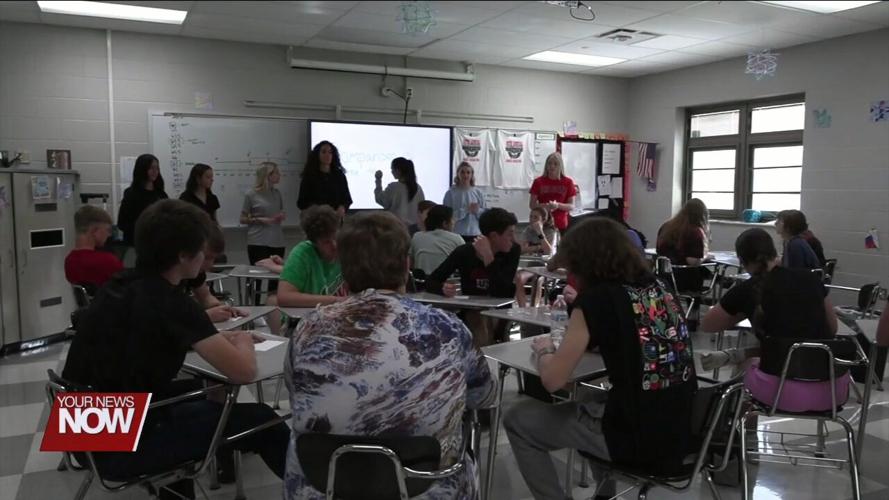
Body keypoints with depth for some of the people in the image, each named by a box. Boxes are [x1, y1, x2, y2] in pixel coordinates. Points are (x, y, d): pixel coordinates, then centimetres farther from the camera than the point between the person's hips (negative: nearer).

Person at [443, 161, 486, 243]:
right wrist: (466, 210, -18)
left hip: (475, 234, 3)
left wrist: (478, 210, -13)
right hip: (457, 235, -3)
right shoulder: (451, 193, -2)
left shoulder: (478, 192, 7)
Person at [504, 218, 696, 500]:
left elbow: (553, 381, -13)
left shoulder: (595, 299, -14)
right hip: (680, 434, 8)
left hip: (637, 440, -8)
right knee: (593, 400, 36)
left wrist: (544, 350, 6)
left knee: (518, 421, 8)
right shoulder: (659, 289, 7)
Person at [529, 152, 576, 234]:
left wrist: (558, 205, -16)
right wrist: (543, 206, -16)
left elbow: (571, 206, 3)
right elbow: (532, 205, 4)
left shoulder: (568, 182, 4)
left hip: (561, 225, 0)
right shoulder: (538, 181, 3)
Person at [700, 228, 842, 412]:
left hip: (785, 391, -3)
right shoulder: (810, 278, 7)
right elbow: (832, 329, 21)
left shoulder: (745, 290, -3)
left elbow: (706, 325, 13)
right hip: (833, 390, 4)